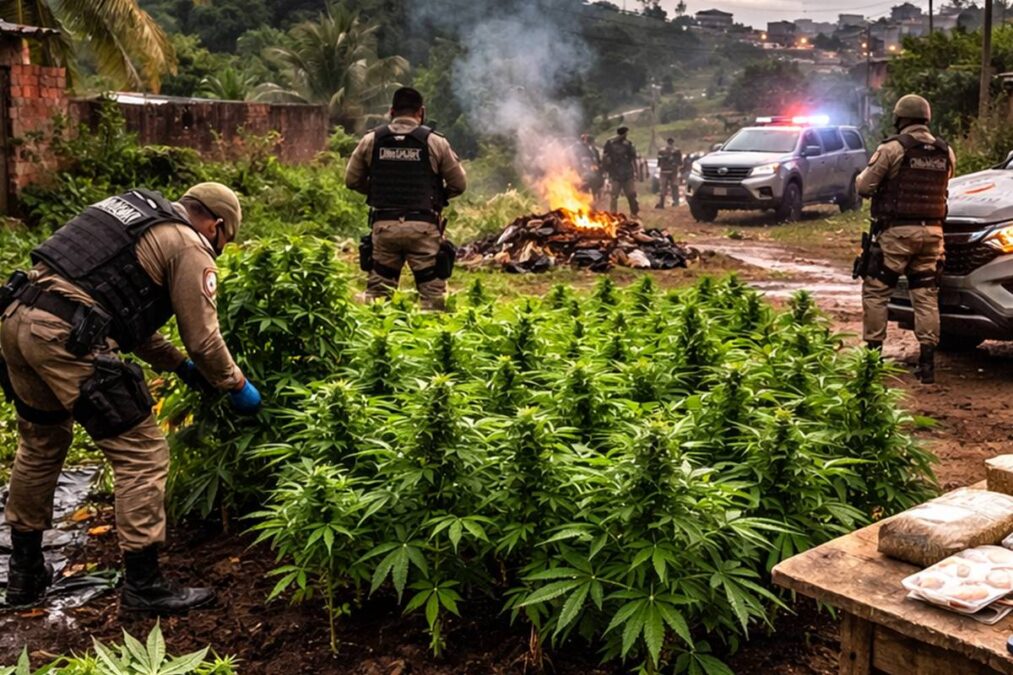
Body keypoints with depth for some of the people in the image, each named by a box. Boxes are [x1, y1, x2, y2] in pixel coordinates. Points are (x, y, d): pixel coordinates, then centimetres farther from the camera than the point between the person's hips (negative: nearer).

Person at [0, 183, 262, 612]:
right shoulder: (189, 247, 1)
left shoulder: (135, 212, 26)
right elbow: (203, 338, 0)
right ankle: (143, 586, 8)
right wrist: (238, 386, 17)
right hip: (66, 338, -9)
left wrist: (179, 365, 33)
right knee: (141, 455, 1)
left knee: (40, 446, 25)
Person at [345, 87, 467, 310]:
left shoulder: (371, 140, 4)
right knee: (432, 293, 5)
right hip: (423, 227, -2)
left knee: (377, 289, 14)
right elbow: (459, 184, 5)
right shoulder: (435, 142, -1)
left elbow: (352, 180, 11)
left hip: (384, 225, 2)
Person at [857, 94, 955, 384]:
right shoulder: (946, 153, 8)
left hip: (897, 231, -5)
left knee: (875, 292, 5)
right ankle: (927, 362, 9)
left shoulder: (892, 148, -8)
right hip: (932, 231, 5)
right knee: (926, 296, 8)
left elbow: (864, 187, -6)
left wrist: (864, 174, 15)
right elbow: (941, 188, 14)